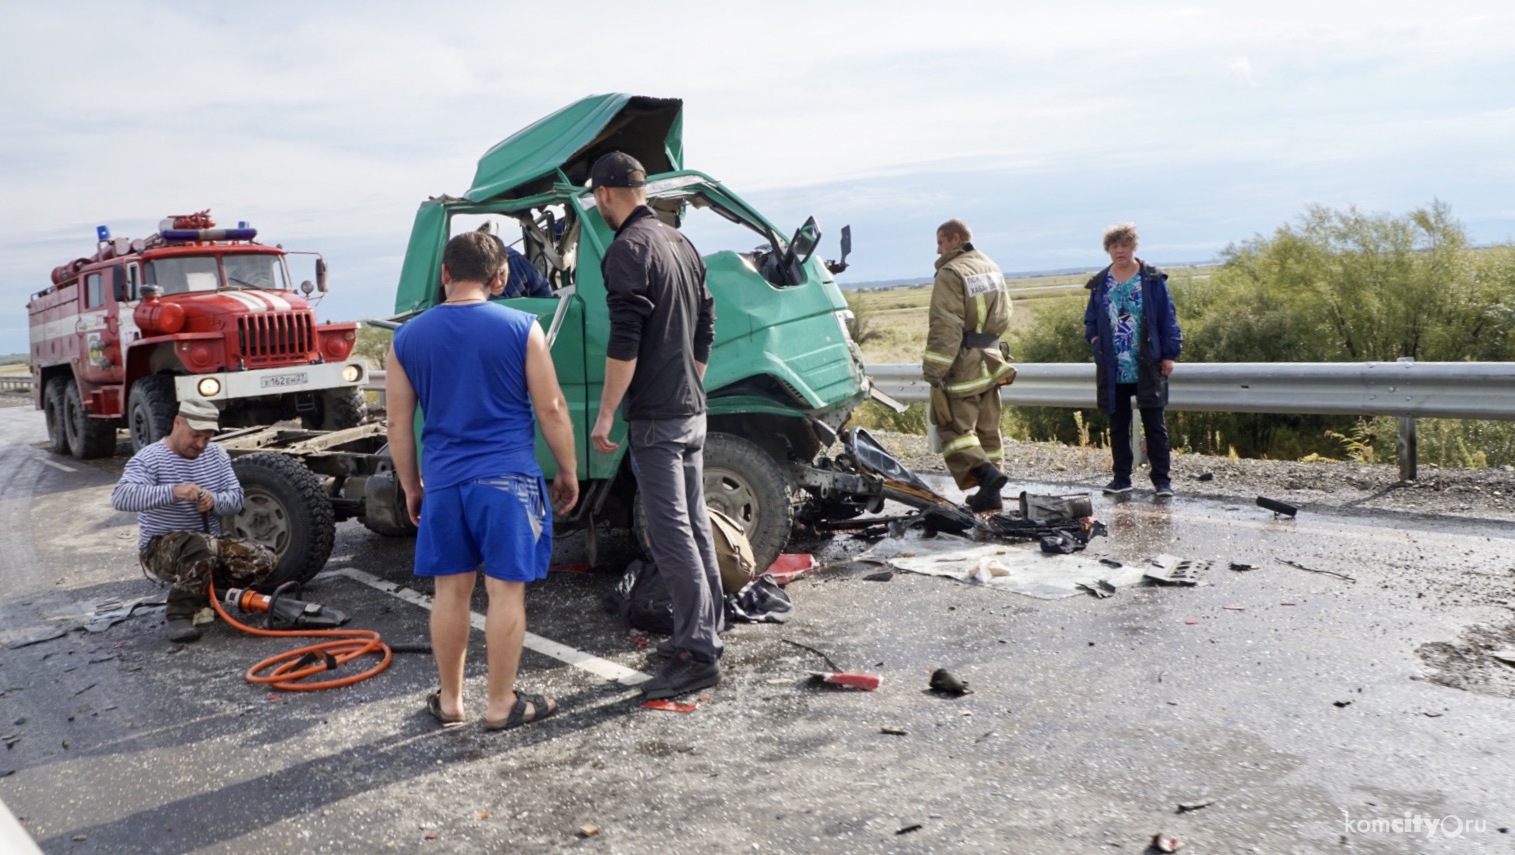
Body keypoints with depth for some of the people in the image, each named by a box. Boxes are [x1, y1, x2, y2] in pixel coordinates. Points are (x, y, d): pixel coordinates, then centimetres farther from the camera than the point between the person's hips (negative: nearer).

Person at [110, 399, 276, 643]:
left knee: (265, 562, -14)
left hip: (211, 545, 6)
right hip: (160, 550, -6)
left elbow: (236, 498, 1)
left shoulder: (217, 455, 6)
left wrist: (214, 501, -23)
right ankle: (180, 613, -18)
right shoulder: (149, 458, -12)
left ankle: (202, 590, 9)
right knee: (201, 546, -39)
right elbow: (120, 497, -28)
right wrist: (172, 492, -42)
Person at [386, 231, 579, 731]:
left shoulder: (408, 339, 5)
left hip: (443, 482, 3)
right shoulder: (520, 328, -5)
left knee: (451, 591, 13)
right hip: (508, 479, -3)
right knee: (506, 591, 4)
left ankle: (449, 700, 25)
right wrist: (568, 471, 7)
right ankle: (501, 705, 12)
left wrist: (410, 486, 19)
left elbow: (399, 423, 8)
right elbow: (551, 408, -4)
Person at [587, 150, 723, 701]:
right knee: (694, 526, 14)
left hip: (655, 418, -9)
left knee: (671, 536, -7)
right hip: (691, 410, 9)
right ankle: (709, 632, 23)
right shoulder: (680, 243, 15)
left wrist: (605, 413, -16)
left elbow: (624, 342, -21)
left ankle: (697, 655, -5)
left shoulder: (628, 250, -14)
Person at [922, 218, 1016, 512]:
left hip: (962, 364, -8)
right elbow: (1003, 318, 19)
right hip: (990, 361, 8)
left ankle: (985, 472, -20)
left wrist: (933, 369, -19)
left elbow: (946, 327, -20)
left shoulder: (951, 273, -13)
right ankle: (989, 494, 15)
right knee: (987, 428, 12)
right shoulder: (992, 269, 15)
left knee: (954, 425, -3)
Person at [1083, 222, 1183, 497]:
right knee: (1118, 425, 10)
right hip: (1112, 369, 3)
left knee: (1155, 424, 0)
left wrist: (1169, 353, -5)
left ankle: (1162, 479, 5)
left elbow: (1167, 318, 0)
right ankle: (1121, 478, 19)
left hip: (1147, 368, -3)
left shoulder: (1152, 279, 1)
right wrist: (1094, 338, -3)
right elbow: (1090, 320, 17)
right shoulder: (1100, 283, 8)